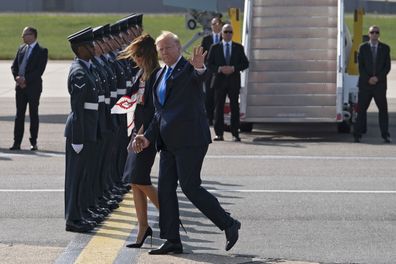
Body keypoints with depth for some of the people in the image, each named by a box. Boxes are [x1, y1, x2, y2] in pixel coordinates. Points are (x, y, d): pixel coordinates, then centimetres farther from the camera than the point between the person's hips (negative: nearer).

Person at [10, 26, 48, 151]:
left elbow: (39, 70, -15)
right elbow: (14, 66, 11)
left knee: (33, 115, 3)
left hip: (33, 86, -5)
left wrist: (25, 79, -18)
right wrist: (17, 77, -7)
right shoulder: (21, 48, 12)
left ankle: (33, 142, 9)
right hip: (20, 86, 5)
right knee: (19, 114, 5)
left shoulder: (42, 51, -6)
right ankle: (17, 142, 6)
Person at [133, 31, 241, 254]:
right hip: (169, 142, 9)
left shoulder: (189, 68, -7)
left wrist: (200, 67, -56)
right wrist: (148, 137, 15)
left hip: (190, 139, -9)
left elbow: (202, 76, -32)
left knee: (190, 187, -10)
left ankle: (229, 224, 5)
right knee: (165, 189, 5)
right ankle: (172, 241, 9)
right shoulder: (162, 75, 18)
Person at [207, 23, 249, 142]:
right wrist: (220, 69, -13)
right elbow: (209, 64, 4)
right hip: (219, 81, 0)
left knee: (234, 108, -1)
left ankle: (235, 134, 1)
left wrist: (234, 68, -11)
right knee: (218, 107, 0)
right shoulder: (215, 47, 8)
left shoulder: (238, 47, 9)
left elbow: (245, 63, 5)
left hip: (234, 82, 0)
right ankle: (219, 133, 3)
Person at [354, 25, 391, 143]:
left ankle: (385, 135, 3)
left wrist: (377, 78, -11)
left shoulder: (385, 48, 6)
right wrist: (368, 79, -10)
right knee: (361, 109, -1)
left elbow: (387, 66, 1)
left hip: (380, 84, 0)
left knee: (383, 109, 0)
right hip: (365, 84, 0)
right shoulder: (363, 48, 6)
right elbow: (360, 66, 1)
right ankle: (357, 135, 2)